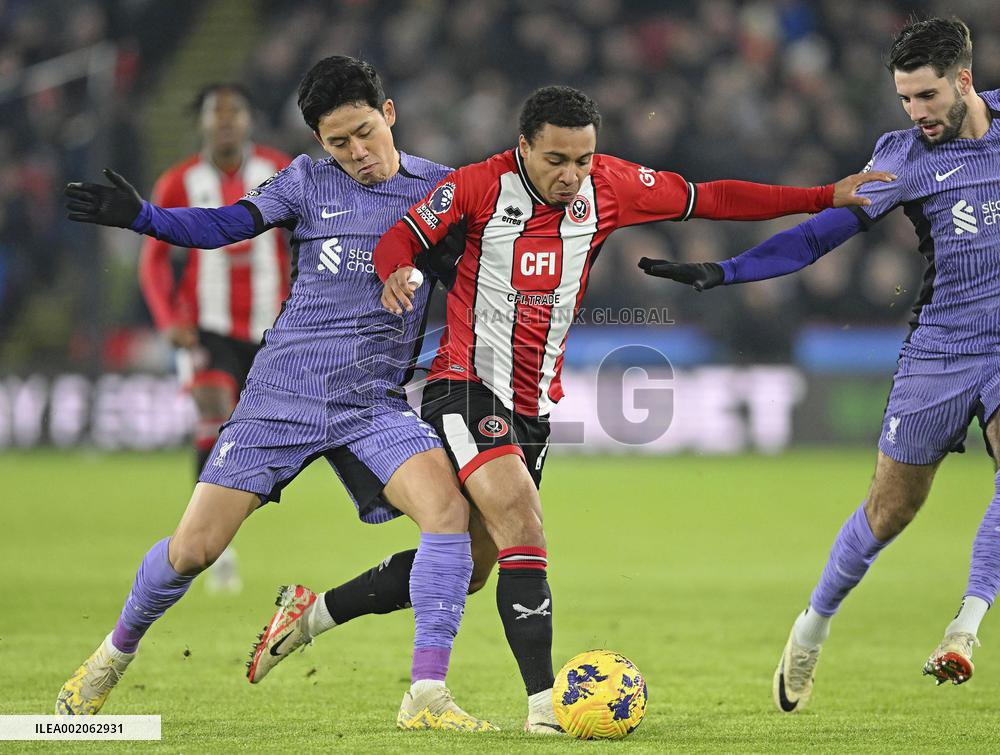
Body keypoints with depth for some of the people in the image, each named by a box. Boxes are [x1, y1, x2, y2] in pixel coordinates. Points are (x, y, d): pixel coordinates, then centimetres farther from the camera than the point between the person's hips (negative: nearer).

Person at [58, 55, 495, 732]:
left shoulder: (440, 189, 6)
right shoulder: (309, 183, 5)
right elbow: (220, 226, 0)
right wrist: (140, 215, -14)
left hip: (375, 405, 0)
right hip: (281, 394, 0)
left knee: (448, 504, -27)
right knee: (193, 548, -2)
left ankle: (427, 697, -24)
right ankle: (116, 652, 28)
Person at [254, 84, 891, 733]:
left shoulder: (610, 186, -1)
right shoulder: (478, 186, -11)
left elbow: (710, 199, 5)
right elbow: (400, 240, -3)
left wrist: (826, 197, 4)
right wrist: (398, 273, -28)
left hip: (534, 403, 6)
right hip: (468, 384, -6)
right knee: (523, 526, -24)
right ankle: (544, 699, -28)